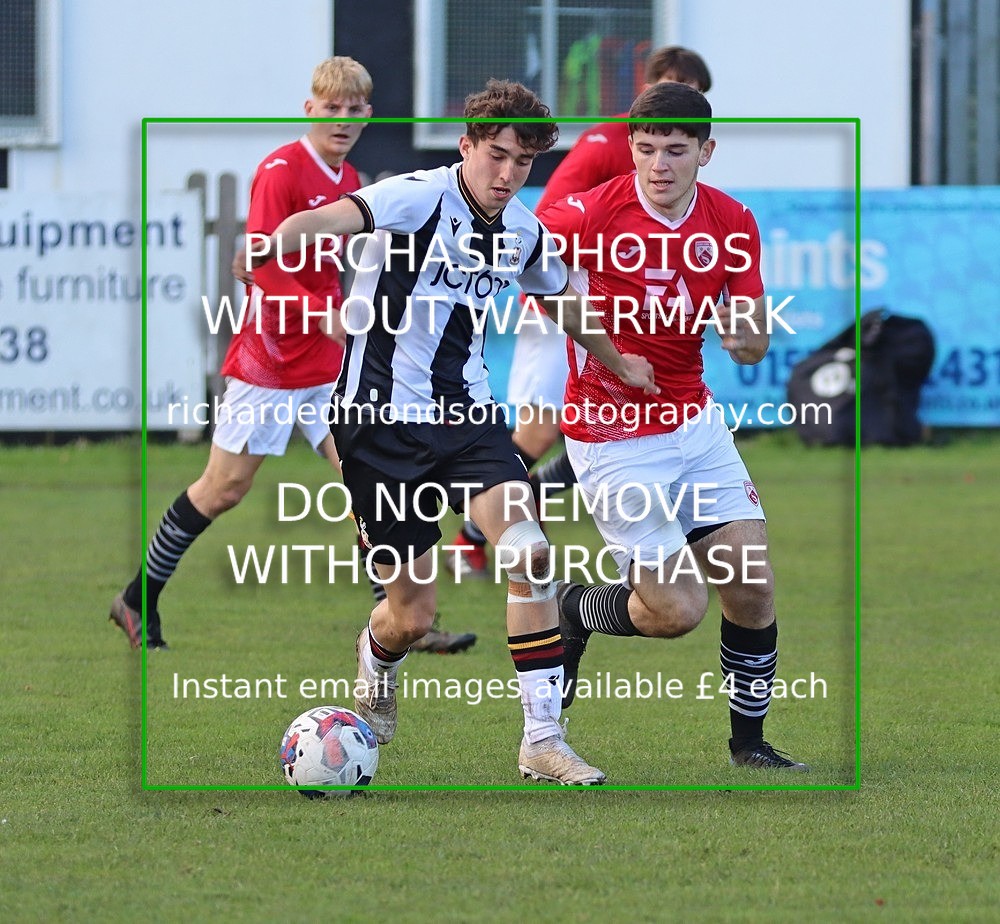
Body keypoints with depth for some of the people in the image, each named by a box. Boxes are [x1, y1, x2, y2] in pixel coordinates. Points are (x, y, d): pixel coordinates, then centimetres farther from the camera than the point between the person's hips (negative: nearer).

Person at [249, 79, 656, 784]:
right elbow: (331, 220, -34)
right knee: (413, 613, 0)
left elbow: (562, 297, 28)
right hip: (381, 420, -5)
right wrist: (275, 246, -54)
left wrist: (617, 361, 42)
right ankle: (375, 672, 39)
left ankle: (543, 739, -12)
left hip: (467, 414, 5)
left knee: (529, 553, -18)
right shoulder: (421, 198, -15)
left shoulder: (524, 234, 5)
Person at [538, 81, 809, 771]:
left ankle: (749, 742, 18)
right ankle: (578, 612, 23)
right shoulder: (592, 216, -18)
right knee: (677, 609, -9)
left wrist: (745, 331, -23)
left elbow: (754, 349, 0)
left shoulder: (733, 224, -3)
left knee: (753, 586, -1)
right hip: (615, 438, -5)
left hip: (695, 422, 5)